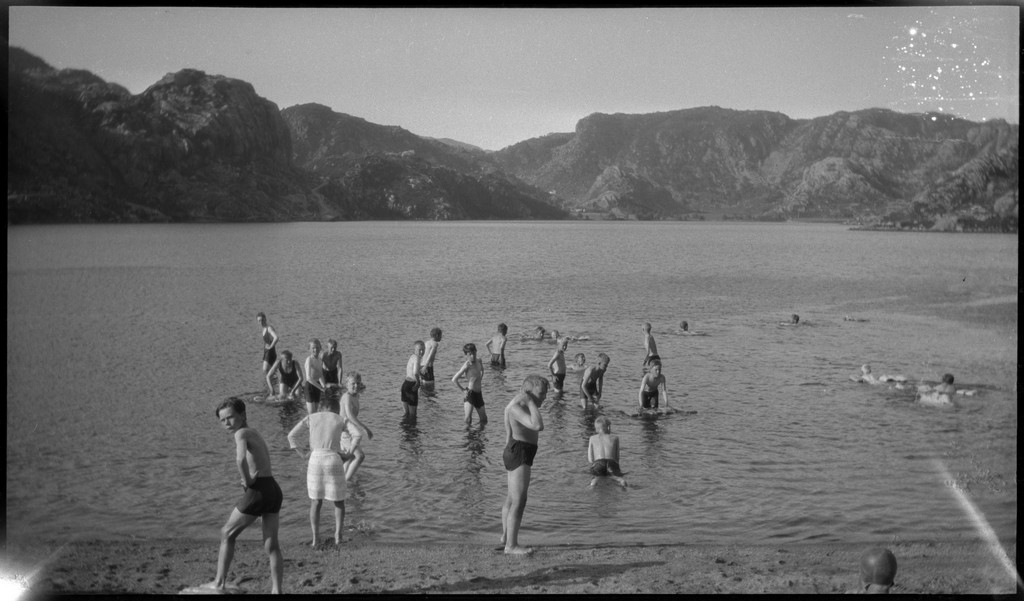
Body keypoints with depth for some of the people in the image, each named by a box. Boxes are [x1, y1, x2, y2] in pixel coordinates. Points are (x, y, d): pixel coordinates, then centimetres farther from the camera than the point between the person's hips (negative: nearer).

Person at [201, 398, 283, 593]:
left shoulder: (241, 433, -7)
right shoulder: (255, 434, 22)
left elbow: (241, 458, -28)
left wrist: (247, 480, -16)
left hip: (258, 492, -8)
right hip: (275, 490, 8)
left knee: (227, 534, 12)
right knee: (271, 545, 9)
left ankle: (220, 582, 18)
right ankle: (276, 590, 7)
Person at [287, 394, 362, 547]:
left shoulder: (311, 418, 14)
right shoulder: (341, 420, 12)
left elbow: (291, 435, 3)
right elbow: (357, 434, -5)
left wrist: (302, 455, 3)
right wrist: (349, 454, -2)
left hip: (315, 459, 1)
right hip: (334, 460, -1)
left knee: (315, 501, 14)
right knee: (338, 500, 16)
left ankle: (315, 538, 4)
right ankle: (338, 535, 2)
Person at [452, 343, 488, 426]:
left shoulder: (479, 362, 5)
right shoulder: (467, 365, -16)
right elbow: (454, 379, -18)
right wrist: (463, 389, -10)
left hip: (479, 393, 7)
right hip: (470, 393, -7)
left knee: (484, 420, 14)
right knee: (468, 420, -23)